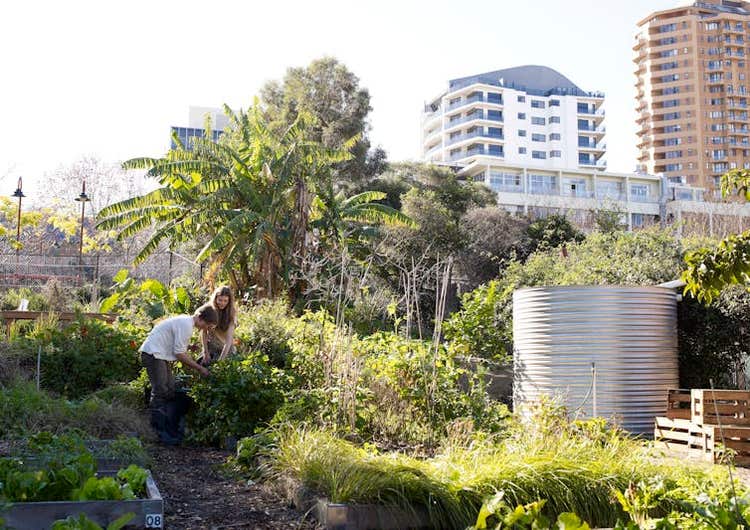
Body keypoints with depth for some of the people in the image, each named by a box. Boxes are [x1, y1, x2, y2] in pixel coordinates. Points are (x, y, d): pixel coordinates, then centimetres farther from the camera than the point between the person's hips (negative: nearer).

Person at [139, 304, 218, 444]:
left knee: (170, 392, 11)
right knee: (160, 393, -9)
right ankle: (160, 432, -5)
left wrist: (196, 367, 10)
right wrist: (199, 368, -10)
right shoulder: (186, 325, -18)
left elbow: (181, 352, 18)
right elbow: (179, 353, -18)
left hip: (160, 355, 11)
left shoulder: (185, 322, 13)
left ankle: (171, 429, 16)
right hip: (153, 354, -11)